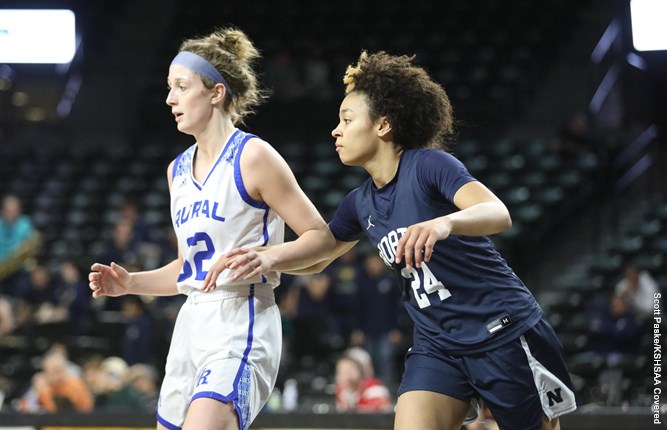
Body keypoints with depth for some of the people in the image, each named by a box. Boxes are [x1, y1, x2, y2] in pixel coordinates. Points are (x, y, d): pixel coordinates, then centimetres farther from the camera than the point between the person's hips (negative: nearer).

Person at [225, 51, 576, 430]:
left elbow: (498, 214, -28)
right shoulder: (361, 203, 7)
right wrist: (267, 258, 0)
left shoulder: (428, 165, -14)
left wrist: (444, 223, -48)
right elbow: (317, 256, 21)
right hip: (438, 344, 6)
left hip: (505, 335, -6)